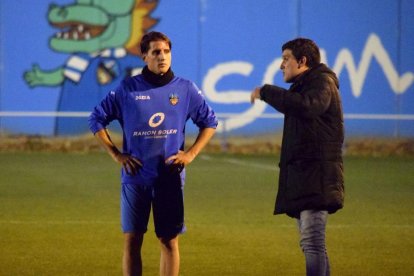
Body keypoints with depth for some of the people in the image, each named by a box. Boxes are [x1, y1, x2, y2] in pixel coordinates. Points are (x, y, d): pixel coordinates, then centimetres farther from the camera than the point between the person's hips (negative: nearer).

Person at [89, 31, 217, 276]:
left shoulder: (186, 89, 1)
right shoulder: (127, 89, 0)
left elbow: (210, 122, 13)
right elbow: (97, 120, 8)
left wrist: (191, 154, 1)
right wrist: (117, 155, 1)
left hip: (170, 177, 0)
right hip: (135, 176, 0)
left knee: (169, 240, 3)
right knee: (132, 240, 1)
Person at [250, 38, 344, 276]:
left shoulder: (322, 82, -8)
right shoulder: (303, 87, 23)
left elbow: (306, 106, -29)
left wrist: (266, 92, -22)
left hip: (317, 176, -10)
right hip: (302, 176, 10)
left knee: (312, 241, -18)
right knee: (311, 243, 11)